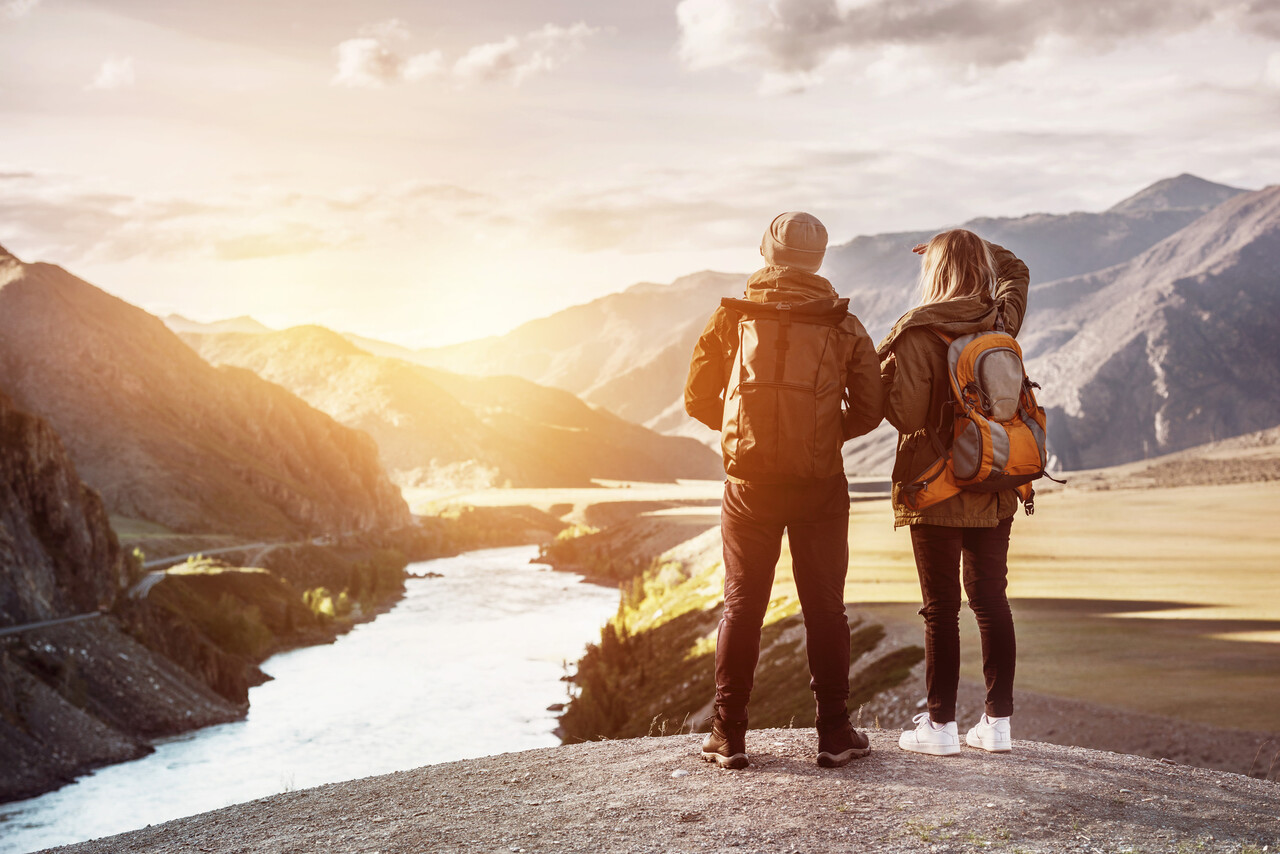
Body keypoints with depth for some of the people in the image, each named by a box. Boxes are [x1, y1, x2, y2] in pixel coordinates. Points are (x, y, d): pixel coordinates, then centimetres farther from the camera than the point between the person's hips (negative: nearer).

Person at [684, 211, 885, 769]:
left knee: (741, 605, 8)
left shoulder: (732, 318, 3)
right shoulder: (843, 326, 3)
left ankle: (728, 737, 11)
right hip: (820, 484, 0)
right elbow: (869, 409, 2)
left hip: (749, 480, 0)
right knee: (825, 608, 9)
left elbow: (698, 400, 5)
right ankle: (834, 734, 12)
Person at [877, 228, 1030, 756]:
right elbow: (1015, 270, 24)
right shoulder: (1002, 322, 3)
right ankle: (997, 721, 15)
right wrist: (971, 249, 16)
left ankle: (940, 725, 6)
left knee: (941, 608, 1)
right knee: (991, 600, 11)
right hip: (995, 490, 5)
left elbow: (907, 416, -17)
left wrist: (881, 375, -1)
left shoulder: (920, 335, -15)